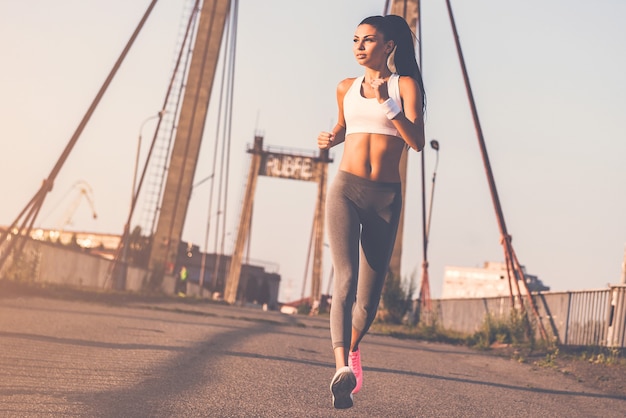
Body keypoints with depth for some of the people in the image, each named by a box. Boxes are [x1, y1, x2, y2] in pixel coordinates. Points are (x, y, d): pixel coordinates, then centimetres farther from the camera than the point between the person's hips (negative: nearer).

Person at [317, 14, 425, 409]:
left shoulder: (405, 85, 3)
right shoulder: (347, 88, 14)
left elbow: (417, 142, -10)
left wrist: (387, 103, -20)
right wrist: (332, 139, 10)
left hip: (386, 198, -1)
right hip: (346, 190, 1)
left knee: (369, 295, 6)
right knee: (346, 279, -21)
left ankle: (352, 347, 37)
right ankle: (343, 369, -35)